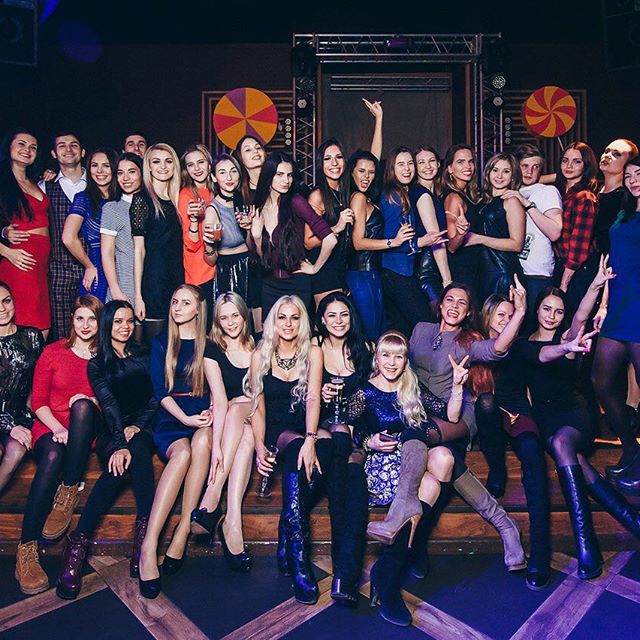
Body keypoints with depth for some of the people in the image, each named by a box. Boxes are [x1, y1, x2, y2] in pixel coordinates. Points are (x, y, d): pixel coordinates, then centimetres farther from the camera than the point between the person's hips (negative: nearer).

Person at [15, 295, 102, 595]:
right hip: (49, 426, 0)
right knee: (52, 456, -36)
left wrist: (91, 403, -13)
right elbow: (38, 401, 5)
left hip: (86, 431, 1)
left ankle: (68, 494, -30)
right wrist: (57, 427, -13)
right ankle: (26, 549, -38)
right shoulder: (53, 352, 7)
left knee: (82, 406, -35)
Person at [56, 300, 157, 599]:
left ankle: (144, 532, -41)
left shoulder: (144, 357, 16)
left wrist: (136, 427, -8)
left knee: (137, 449, -35)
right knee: (119, 460, -35)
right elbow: (108, 404, -8)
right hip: (111, 434, -1)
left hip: (141, 430, 1)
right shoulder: (97, 363, 9)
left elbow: (156, 398, 9)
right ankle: (79, 541, -39)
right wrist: (120, 442, -24)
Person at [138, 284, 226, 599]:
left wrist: (215, 439, -21)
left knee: (202, 441, -36)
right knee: (182, 453, -34)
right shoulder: (161, 342, 13)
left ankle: (183, 530, -30)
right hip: (170, 420, 0)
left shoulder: (207, 345, 8)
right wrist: (185, 418, -14)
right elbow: (159, 389, 4)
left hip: (201, 418, 0)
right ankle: (148, 548, -38)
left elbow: (218, 395, -5)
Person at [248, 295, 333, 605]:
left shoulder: (313, 352, 5)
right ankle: (299, 556, -39)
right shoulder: (260, 356, 7)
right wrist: (259, 446, -15)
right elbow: (258, 406, 3)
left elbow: (313, 398, -10)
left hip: (306, 429, 1)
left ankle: (291, 544, -31)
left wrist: (310, 438, -28)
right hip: (275, 431, -1)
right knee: (296, 448, -36)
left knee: (326, 442, -36)